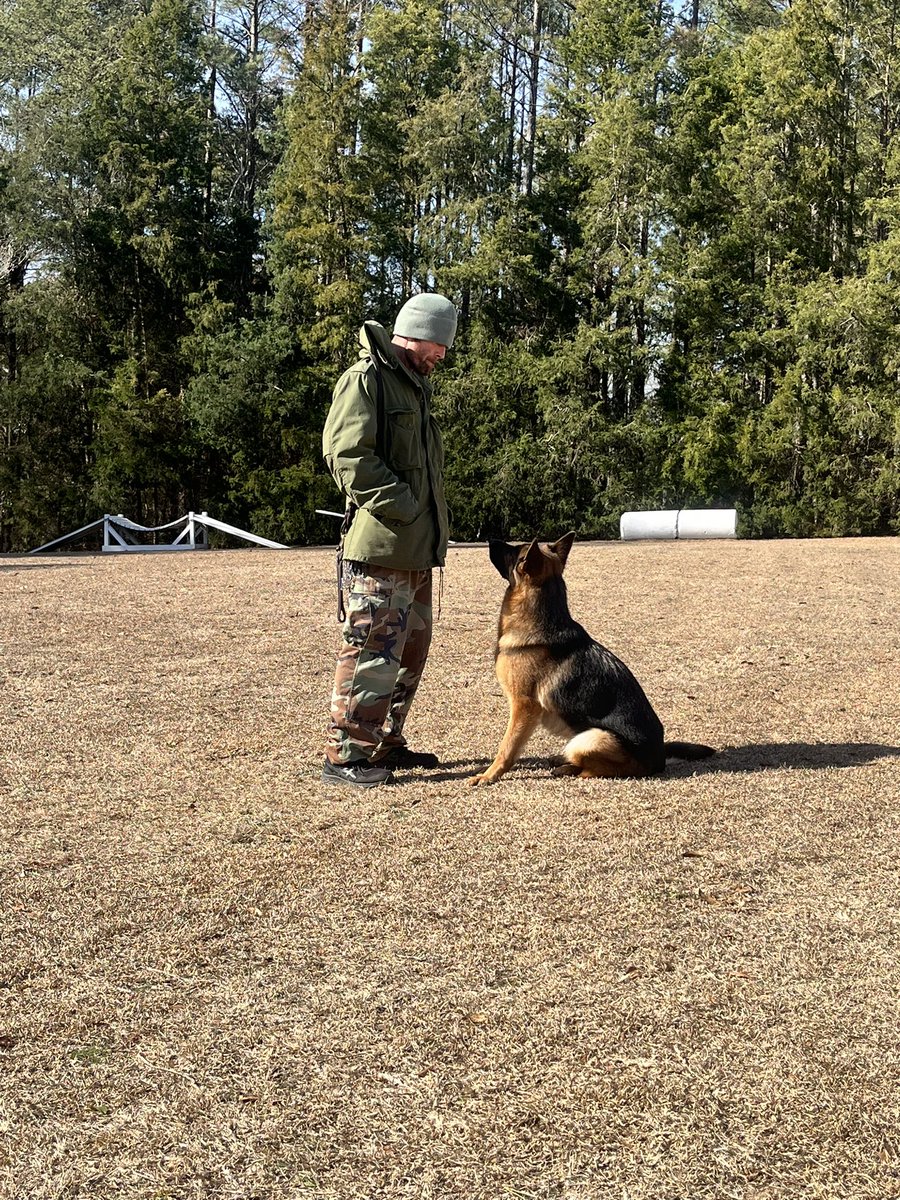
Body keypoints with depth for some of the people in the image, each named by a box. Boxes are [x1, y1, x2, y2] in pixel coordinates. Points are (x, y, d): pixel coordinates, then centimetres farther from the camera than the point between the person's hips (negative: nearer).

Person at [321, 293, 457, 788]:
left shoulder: (413, 384, 22)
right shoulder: (365, 379, -9)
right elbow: (349, 457, -19)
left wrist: (430, 529, 15)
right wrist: (402, 506, -20)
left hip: (415, 548, 10)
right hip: (379, 546, -10)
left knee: (410, 649, 15)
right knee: (371, 650, -9)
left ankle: (386, 743, 26)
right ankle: (344, 755, -3)